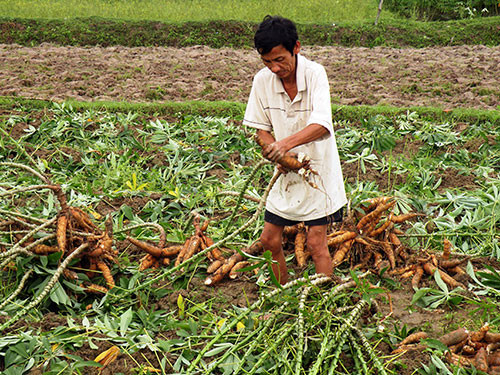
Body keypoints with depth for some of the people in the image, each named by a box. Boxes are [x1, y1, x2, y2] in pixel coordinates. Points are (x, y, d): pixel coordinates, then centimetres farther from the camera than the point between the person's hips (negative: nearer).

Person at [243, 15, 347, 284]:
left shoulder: (314, 73, -20)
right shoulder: (263, 80, -7)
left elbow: (321, 126, -32)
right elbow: (261, 127, 3)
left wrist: (287, 143, -47)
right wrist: (275, 154, -16)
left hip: (317, 169, -5)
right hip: (286, 172, 5)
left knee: (316, 244, -5)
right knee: (269, 240, 9)